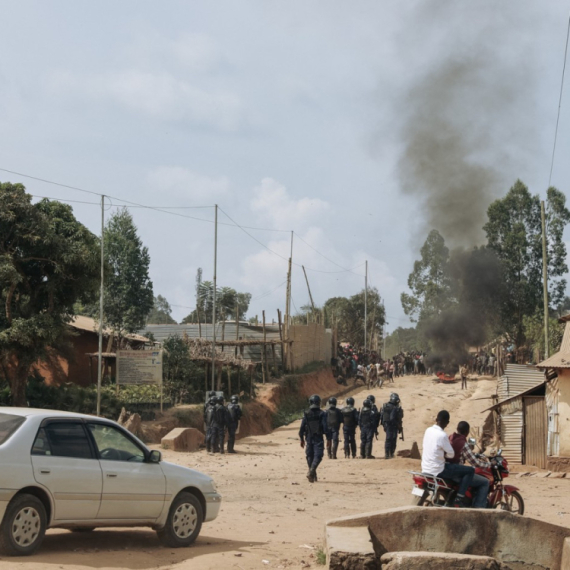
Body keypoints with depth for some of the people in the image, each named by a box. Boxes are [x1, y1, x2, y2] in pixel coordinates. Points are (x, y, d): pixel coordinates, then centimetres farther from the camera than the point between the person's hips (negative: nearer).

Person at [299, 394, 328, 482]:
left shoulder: (306, 414, 0)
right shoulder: (321, 414, -6)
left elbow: (302, 428, 0)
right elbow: (325, 428, -9)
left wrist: (302, 439, 10)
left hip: (309, 439, 2)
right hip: (318, 439, -2)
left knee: (310, 456, 13)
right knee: (318, 456, 0)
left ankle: (312, 475, 16)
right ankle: (312, 470, -25)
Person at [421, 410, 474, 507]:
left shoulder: (428, 430, 5)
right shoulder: (442, 435, -19)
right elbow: (451, 454, -12)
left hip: (425, 469, 9)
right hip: (437, 470, -9)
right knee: (470, 471, -4)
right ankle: (459, 499, -5)